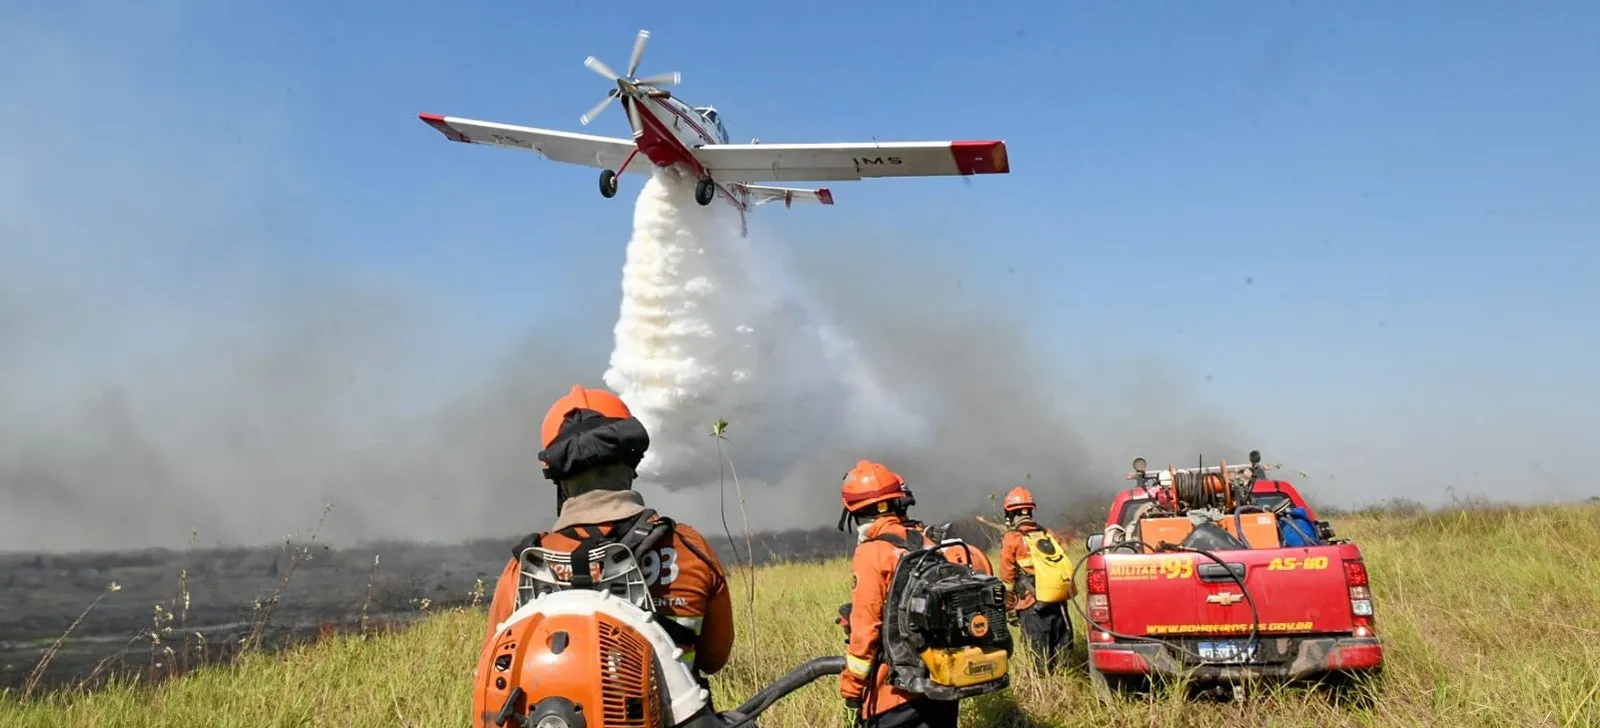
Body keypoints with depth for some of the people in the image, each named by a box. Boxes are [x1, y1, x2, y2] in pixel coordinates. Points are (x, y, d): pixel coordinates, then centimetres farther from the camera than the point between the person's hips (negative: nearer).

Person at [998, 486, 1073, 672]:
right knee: (1060, 650, 12)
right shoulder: (1049, 535, 11)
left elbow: (1007, 578, -3)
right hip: (1058, 601, 5)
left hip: (1032, 606, -5)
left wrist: (1009, 608, 5)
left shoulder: (1011, 539, -4)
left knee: (1040, 655, 0)